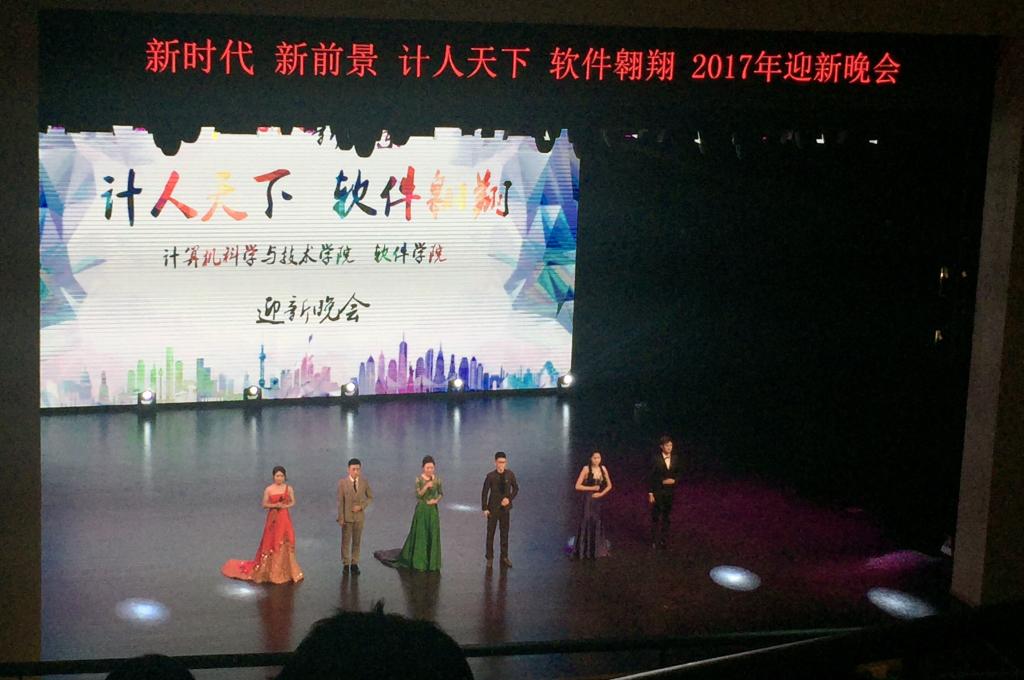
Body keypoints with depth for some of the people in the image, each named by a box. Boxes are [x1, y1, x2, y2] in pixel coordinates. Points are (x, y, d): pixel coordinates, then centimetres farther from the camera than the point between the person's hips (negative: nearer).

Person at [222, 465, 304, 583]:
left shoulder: (289, 489, -1)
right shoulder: (268, 489, -5)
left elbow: (293, 502, 8)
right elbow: (264, 504, 0)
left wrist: (285, 506, -12)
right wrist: (275, 505, -17)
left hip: (285, 518, 1)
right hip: (273, 519, -1)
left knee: (285, 544, 3)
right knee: (271, 544, 1)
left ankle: (285, 571, 16)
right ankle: (271, 570, 13)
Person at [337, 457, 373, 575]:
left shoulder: (364, 482, -3)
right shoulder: (342, 482, -10)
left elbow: (370, 497, 6)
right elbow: (340, 501, -8)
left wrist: (361, 506, -10)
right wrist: (341, 517, -10)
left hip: (359, 516, 2)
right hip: (347, 516, -2)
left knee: (357, 541, 9)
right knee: (346, 541, 8)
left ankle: (354, 563, 18)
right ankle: (346, 564, 20)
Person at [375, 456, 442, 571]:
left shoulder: (437, 479, 0)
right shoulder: (419, 479, -8)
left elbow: (441, 493, 11)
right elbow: (418, 495, -16)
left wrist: (436, 500, -9)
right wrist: (426, 486, -31)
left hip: (433, 510, 3)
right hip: (421, 510, -3)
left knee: (433, 535, 3)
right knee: (420, 535, 0)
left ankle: (431, 561, 14)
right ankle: (419, 561, 12)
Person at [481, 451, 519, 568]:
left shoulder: (510, 474, -6)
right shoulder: (490, 476, -12)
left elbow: (515, 488, 6)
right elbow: (484, 492, -7)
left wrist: (509, 498, -10)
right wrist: (485, 508, -9)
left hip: (505, 508, 2)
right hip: (493, 508, -2)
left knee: (505, 533, 10)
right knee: (490, 533, 5)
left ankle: (504, 557, 20)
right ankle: (489, 557, 14)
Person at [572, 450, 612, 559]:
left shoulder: (603, 468, 4)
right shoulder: (586, 469, -9)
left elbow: (609, 485, 12)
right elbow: (578, 486, -11)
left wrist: (601, 493, -4)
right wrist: (592, 488, -11)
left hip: (599, 500, 4)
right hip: (588, 500, -4)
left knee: (598, 524, 7)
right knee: (587, 523, -4)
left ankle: (597, 550, 16)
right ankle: (584, 551, 3)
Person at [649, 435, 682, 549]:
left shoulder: (675, 458, 1)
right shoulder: (656, 459, -12)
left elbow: (677, 474, 10)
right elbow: (651, 477, -9)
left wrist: (674, 480, -12)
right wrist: (650, 493, -10)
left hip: (670, 491, 4)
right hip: (658, 491, -4)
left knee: (666, 516, 11)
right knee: (656, 517, 5)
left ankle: (664, 540, 19)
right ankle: (655, 541, 13)